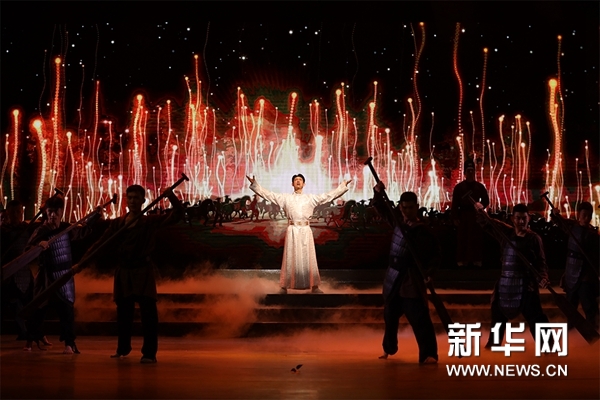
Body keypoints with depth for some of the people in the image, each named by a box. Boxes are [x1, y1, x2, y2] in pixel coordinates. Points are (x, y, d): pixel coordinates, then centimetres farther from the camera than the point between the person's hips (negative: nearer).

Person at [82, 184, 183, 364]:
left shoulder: (150, 221, 1)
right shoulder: (117, 223, 9)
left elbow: (178, 213, -6)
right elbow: (101, 243, 6)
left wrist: (170, 195, -22)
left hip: (143, 270, -3)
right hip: (123, 272, 3)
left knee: (148, 312, -11)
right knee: (123, 312, 10)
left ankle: (149, 353, -9)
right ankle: (123, 348, 27)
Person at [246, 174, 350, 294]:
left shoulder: (311, 198, 11)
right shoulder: (285, 197, 9)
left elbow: (329, 195, 10)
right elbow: (268, 194, 6)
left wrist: (343, 186, 6)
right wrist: (254, 184, -2)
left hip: (306, 230, 1)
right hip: (292, 230, -1)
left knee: (308, 258, 2)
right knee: (290, 258, 0)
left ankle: (314, 286, 7)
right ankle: (284, 287, 5)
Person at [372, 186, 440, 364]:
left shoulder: (423, 231, -10)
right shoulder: (398, 221, 3)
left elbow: (436, 253, -8)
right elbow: (380, 207, 12)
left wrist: (429, 270, -22)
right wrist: (378, 192, -7)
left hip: (412, 279, -5)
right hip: (393, 277, 5)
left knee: (420, 318, -11)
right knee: (390, 316, 17)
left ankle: (428, 354, -11)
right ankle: (388, 348, 35)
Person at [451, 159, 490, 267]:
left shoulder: (480, 187, 7)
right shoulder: (459, 187, 2)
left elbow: (486, 201, 11)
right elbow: (455, 204, -1)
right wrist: (455, 218, -8)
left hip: (476, 216, 2)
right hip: (463, 216, -2)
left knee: (477, 238, 2)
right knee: (463, 239, -2)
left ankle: (476, 260, 7)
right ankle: (462, 260, 1)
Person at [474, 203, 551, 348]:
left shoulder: (534, 238, -7)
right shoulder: (506, 232, 1)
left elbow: (541, 261, -9)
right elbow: (486, 223, 10)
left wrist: (543, 277, -25)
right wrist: (480, 211, -8)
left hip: (526, 285, -4)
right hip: (505, 282, 5)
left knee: (535, 316, -9)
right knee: (498, 312, 19)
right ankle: (494, 342, 38)